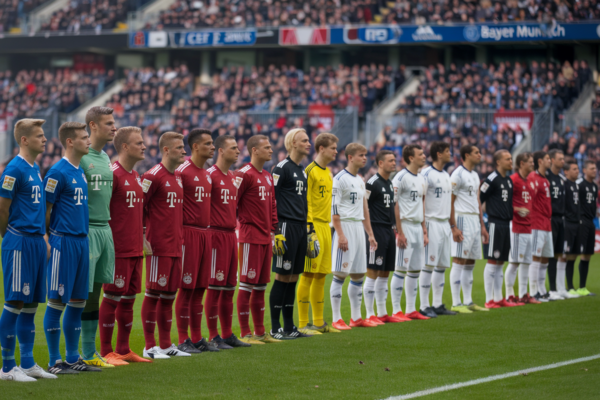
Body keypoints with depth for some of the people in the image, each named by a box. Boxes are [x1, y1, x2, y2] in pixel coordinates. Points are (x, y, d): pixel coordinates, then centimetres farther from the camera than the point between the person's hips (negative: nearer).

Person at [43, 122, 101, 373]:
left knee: (78, 301, 11)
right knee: (57, 301, -3)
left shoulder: (80, 171, 14)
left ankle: (73, 358, 18)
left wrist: (85, 239, 17)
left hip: (81, 241, 8)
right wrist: (46, 241, -12)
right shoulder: (58, 172, -11)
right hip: (63, 241, -8)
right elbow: (45, 209, -11)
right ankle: (55, 361, 2)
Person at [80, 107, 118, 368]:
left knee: (95, 293, 11)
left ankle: (90, 352, 16)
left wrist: (107, 225, 17)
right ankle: (77, 353, -1)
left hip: (105, 229, 8)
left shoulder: (105, 158, 16)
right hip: (86, 231, -8)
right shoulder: (79, 157, -10)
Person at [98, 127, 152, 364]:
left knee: (129, 298, 12)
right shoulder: (113, 174, -13)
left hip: (135, 250, 9)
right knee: (112, 298, -3)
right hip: (118, 250, -9)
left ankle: (124, 350, 19)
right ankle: (106, 352, 2)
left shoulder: (136, 176, 15)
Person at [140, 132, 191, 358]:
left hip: (175, 245, 8)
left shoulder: (178, 177, 16)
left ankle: (166, 344, 16)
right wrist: (143, 238, -15)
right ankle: (150, 346, 0)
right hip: (158, 247, -8)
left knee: (169, 294, 11)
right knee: (154, 293, -4)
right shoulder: (153, 176, -11)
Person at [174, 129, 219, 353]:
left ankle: (197, 338, 15)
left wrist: (208, 229, 17)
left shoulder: (207, 175, 16)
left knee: (200, 288, 10)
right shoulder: (182, 171, -11)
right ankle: (183, 340, 1)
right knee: (187, 288, -4)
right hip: (189, 233, -8)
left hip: (205, 233, 8)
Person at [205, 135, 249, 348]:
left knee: (229, 287, 11)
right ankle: (214, 337, -1)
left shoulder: (235, 178, 16)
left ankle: (228, 335, 16)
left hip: (231, 234, 8)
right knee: (215, 287, -5)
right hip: (217, 234, -8)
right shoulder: (210, 175, -10)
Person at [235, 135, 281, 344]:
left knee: (261, 286, 11)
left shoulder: (268, 177, 16)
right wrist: (243, 224, -10)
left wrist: (272, 231, 16)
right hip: (250, 238, -8)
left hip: (265, 238, 8)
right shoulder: (245, 175, -11)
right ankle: (245, 333, -2)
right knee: (247, 284, -5)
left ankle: (260, 332, 16)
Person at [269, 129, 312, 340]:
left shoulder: (302, 171, 18)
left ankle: (289, 326, 14)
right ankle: (275, 328, -2)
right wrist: (275, 231, -17)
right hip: (287, 226, -8)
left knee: (293, 277, 10)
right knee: (282, 277, -6)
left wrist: (307, 228, 21)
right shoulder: (282, 168, -8)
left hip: (300, 227, 8)